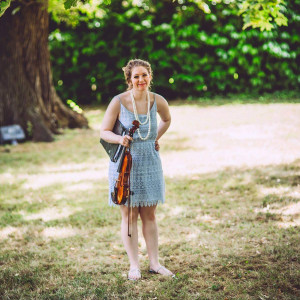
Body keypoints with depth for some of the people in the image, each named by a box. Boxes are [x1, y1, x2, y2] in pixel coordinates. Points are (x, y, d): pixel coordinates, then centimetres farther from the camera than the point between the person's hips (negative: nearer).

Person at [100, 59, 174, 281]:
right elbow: (104, 131, -5)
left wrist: (156, 138, 6)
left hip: (150, 162, 3)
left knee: (149, 215, 9)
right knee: (129, 214, 4)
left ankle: (155, 263, 19)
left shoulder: (158, 101, -3)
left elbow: (167, 120, 19)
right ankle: (134, 265, 14)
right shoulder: (119, 102, -11)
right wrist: (119, 139, -24)